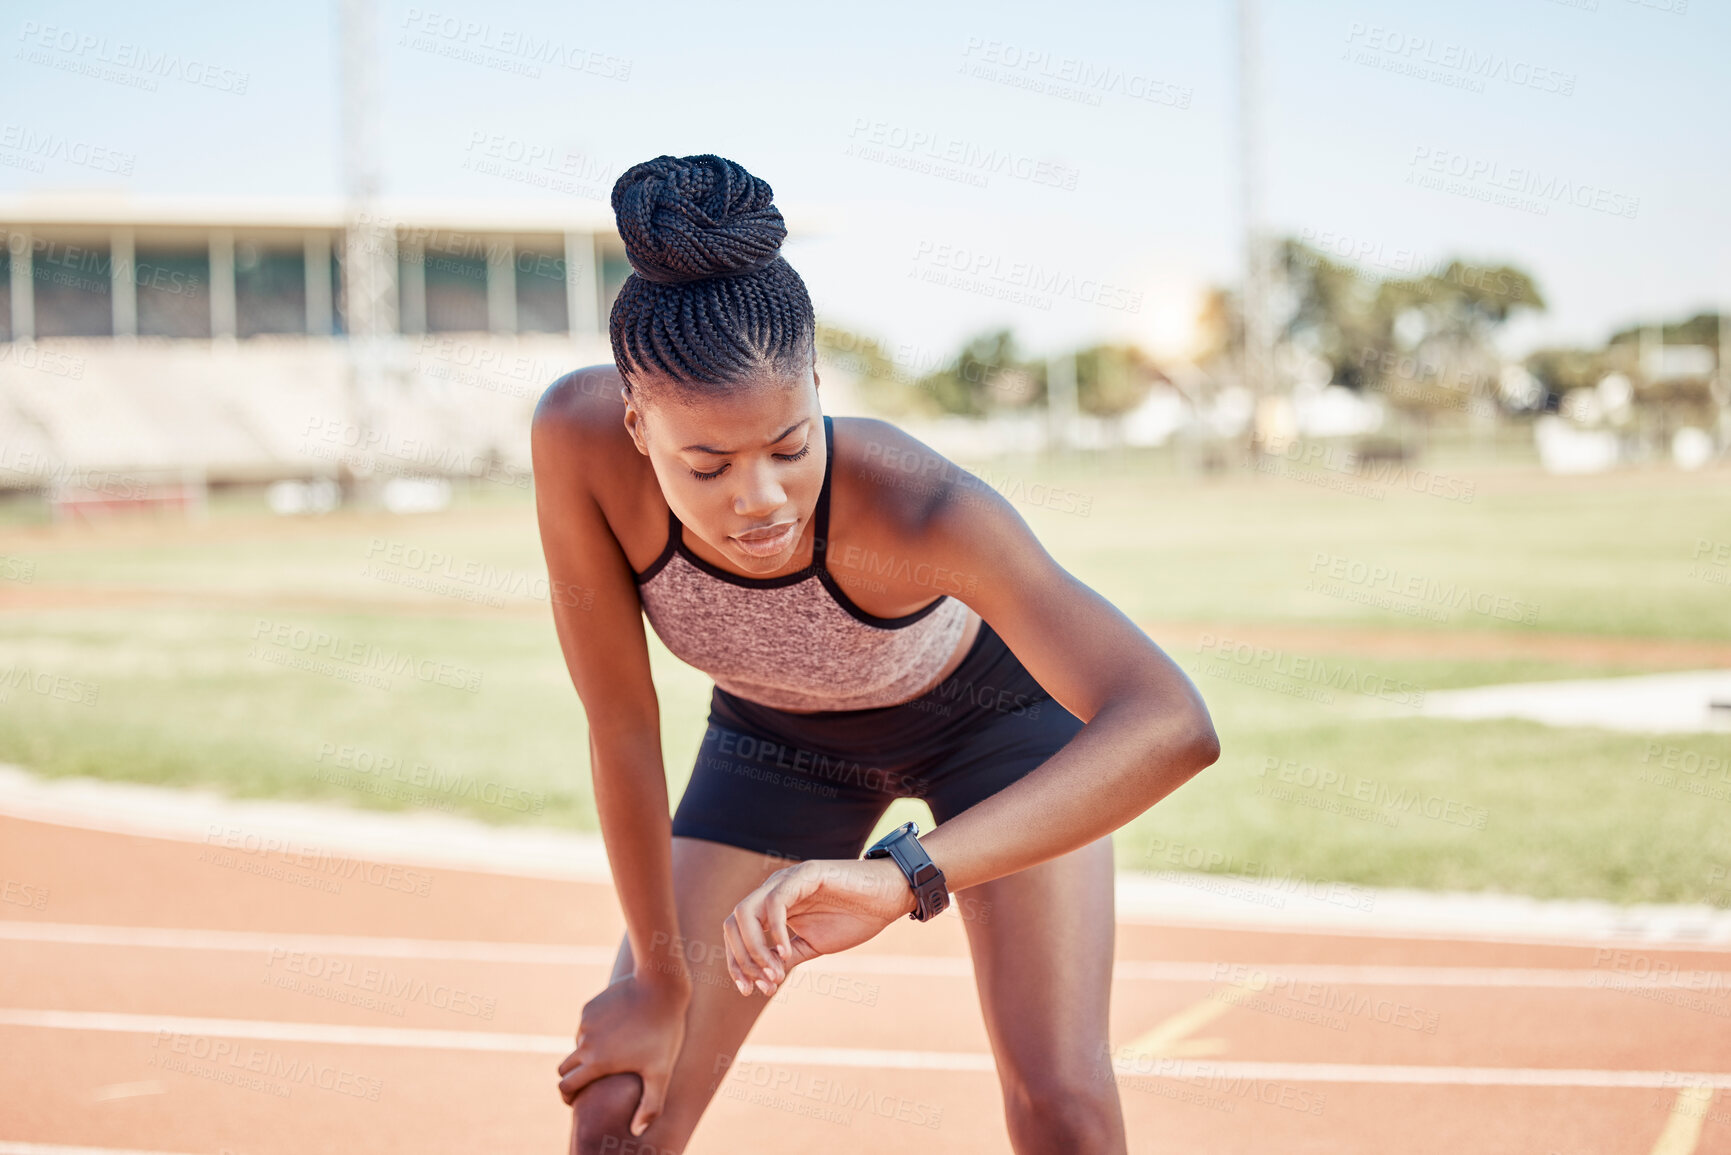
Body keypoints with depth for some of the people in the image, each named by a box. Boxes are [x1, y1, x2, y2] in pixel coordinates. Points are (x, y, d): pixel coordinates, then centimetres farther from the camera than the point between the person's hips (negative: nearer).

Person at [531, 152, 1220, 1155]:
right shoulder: (580, 441, -36)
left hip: (990, 707, -2)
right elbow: (622, 731, -25)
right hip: (781, 736, 3)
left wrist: (904, 882, -64)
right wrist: (658, 982, -20)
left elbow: (1175, 725, -53)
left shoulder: (913, 501, -43)